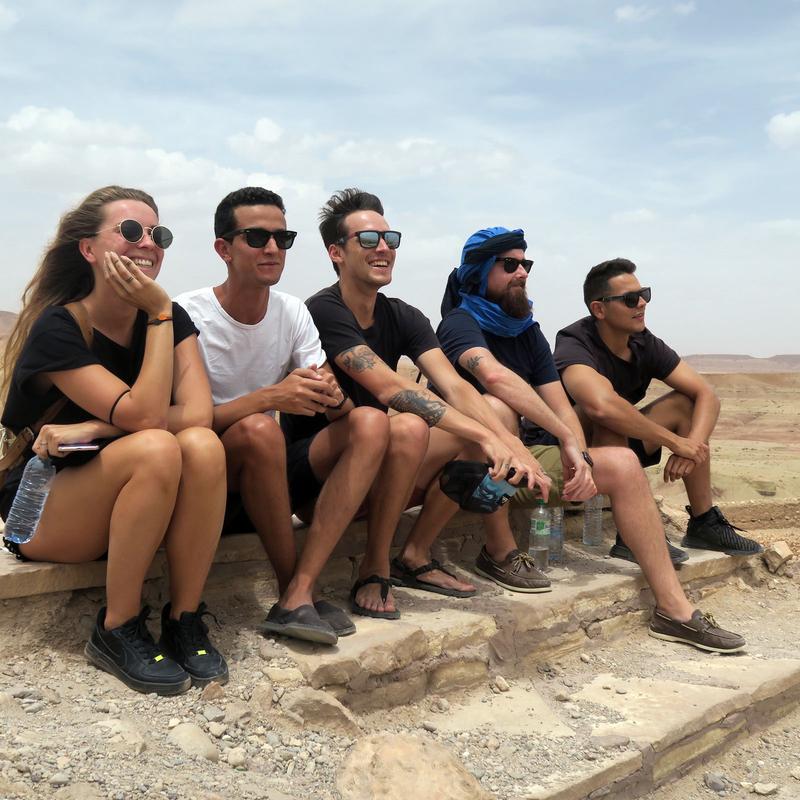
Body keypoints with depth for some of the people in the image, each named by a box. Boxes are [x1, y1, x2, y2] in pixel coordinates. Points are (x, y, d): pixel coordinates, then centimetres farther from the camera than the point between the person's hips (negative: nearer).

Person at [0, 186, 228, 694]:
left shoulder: (169, 319, -1)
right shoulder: (57, 328, -16)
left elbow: (198, 414, -16)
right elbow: (143, 415, -26)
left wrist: (93, 429, -24)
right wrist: (160, 313, -22)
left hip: (142, 512, 4)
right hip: (44, 514, -4)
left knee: (202, 446, -27)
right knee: (155, 449, -33)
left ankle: (185, 621, -17)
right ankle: (118, 631, -18)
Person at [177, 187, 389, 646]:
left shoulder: (293, 313, 4)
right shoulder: (190, 316, -12)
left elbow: (330, 403, -2)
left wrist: (333, 397, -27)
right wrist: (269, 397, -33)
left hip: (270, 476, 5)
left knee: (371, 423, -17)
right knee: (258, 429, -36)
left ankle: (299, 595, -25)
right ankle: (291, 587, -17)